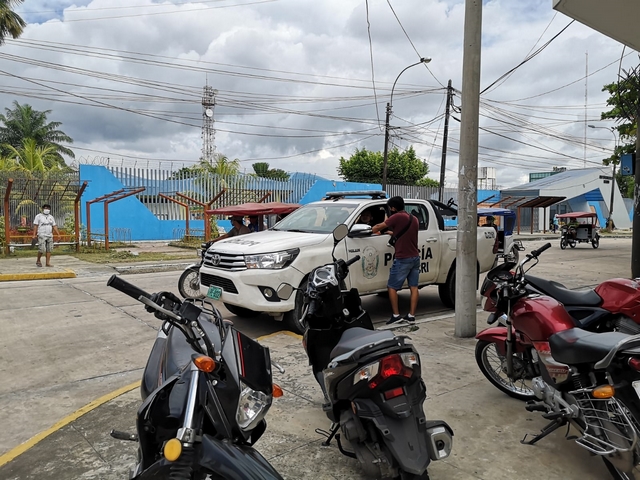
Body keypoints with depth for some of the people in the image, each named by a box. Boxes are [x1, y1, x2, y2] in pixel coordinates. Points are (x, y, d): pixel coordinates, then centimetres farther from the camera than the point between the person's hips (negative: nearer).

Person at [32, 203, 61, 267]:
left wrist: (58, 234, 4)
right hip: (41, 236, -5)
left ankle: (48, 263, 5)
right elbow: (35, 226, -3)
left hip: (50, 236, 5)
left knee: (49, 249, 1)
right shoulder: (38, 216, 1)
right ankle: (38, 261, 12)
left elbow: (54, 226, 12)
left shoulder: (51, 217, 14)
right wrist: (34, 234, -11)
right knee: (42, 249, -10)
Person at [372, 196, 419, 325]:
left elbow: (378, 227, -9)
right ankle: (411, 315, 10)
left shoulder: (397, 217, -11)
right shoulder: (414, 219, 13)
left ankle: (396, 315, 2)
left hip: (403, 259, -8)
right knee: (413, 287, 7)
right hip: (415, 258, 8)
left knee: (392, 287, 3)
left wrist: (374, 229, 12)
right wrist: (393, 233, 35)